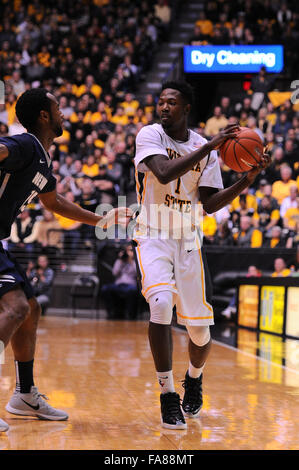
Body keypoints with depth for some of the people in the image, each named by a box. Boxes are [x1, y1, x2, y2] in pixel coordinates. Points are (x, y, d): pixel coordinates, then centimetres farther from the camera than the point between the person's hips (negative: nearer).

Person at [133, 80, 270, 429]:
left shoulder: (205, 148, 2)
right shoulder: (149, 135, -8)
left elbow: (210, 205, 0)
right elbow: (164, 173, -28)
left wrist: (247, 180, -12)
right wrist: (210, 146, -28)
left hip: (188, 241, 4)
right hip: (153, 237, -4)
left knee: (200, 326, 5)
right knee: (161, 305, -28)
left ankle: (194, 378, 39)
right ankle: (168, 397, -17)